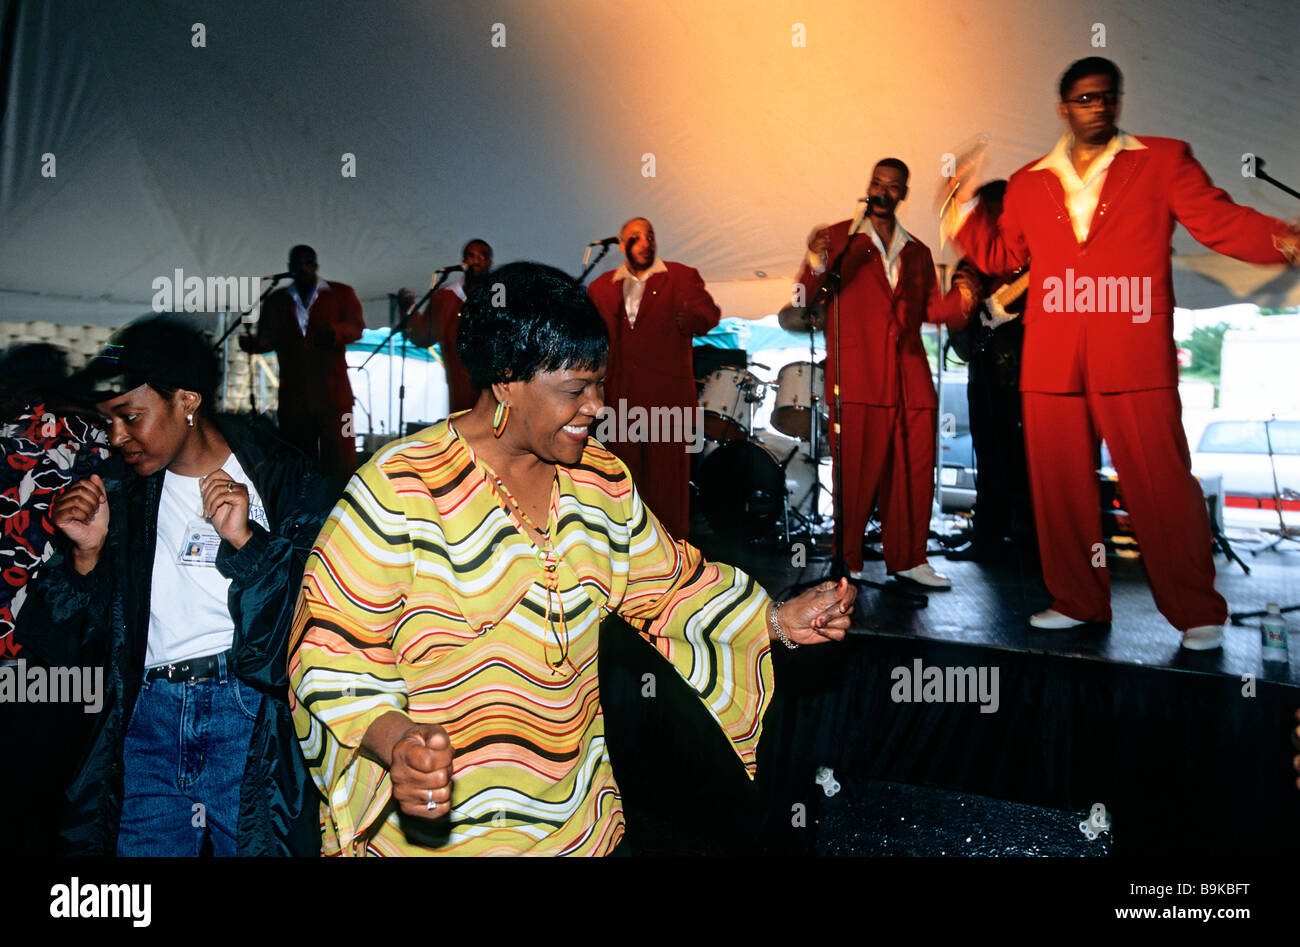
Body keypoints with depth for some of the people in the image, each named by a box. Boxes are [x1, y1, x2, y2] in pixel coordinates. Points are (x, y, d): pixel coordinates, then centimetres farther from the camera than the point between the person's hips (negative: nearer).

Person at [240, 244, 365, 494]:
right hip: (293, 396, 3)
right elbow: (267, 337, 10)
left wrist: (334, 332, -28)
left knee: (339, 462, -7)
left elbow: (357, 327, -6)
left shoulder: (341, 293, 9)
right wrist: (252, 342, -14)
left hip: (333, 394, -3)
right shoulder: (276, 301, 18)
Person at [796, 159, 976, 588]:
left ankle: (907, 559, 13)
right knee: (858, 471, -6)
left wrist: (960, 299, -3)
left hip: (909, 376, 4)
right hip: (857, 375, -4)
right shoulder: (838, 239, 10)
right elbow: (806, 301, 1)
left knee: (915, 469, 2)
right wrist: (816, 267, -20)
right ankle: (846, 562, 5)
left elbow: (930, 308, 18)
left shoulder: (917, 252, 22)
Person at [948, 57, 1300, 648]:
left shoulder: (1162, 160, 12)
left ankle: (1197, 613, 8)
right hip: (1051, 361, 3)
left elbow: (1220, 221, 4)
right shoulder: (1027, 184, 18)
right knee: (1061, 486, 5)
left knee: (1162, 484, -6)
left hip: (1134, 356, -3)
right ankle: (1078, 602, 18)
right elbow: (1000, 256, 22)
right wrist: (966, 206, 11)